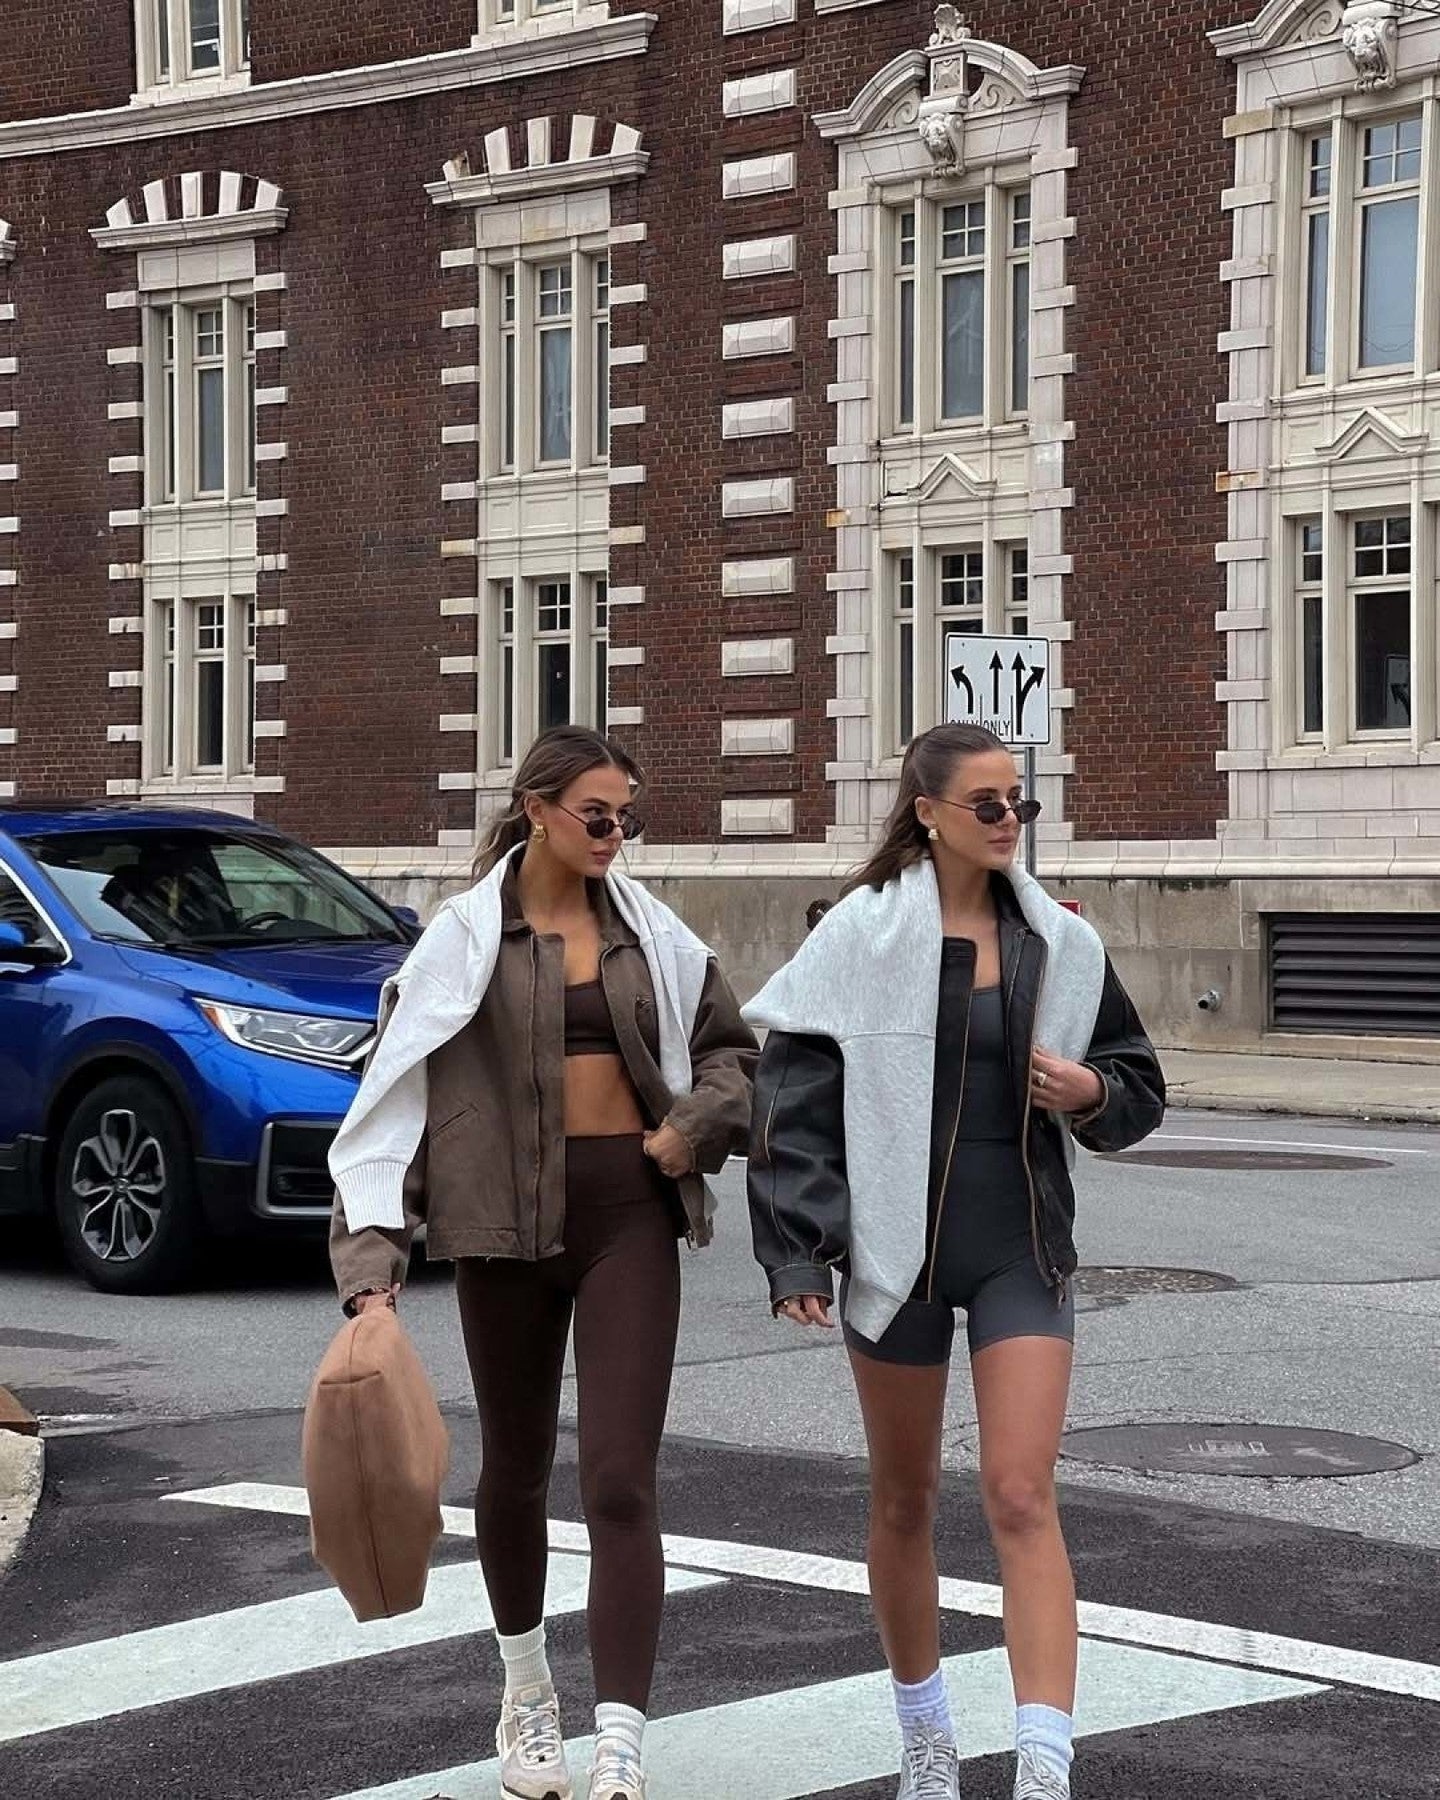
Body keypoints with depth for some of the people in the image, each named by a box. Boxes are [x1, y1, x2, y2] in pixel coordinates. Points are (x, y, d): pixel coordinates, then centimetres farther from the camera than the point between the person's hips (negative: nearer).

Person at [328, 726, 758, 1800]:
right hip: (506, 1218, -1)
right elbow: (398, 1093, -6)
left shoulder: (651, 933, 6)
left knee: (621, 1479, -10)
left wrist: (696, 1127, -1)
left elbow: (730, 1048, 20)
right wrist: (374, 1259, -14)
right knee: (517, 1466, 15)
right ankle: (527, 1691, 39)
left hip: (629, 1209, 1)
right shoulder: (466, 937, -3)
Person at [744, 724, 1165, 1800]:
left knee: (1022, 1499, -10)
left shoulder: (1060, 945, 4)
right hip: (896, 1247, -1)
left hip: (1023, 1250, 1)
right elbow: (794, 1100, -6)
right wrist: (799, 1255, -12)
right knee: (905, 1499, 12)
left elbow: (1139, 1089, 14)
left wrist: (1092, 1092, -9)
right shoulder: (862, 937, -6)